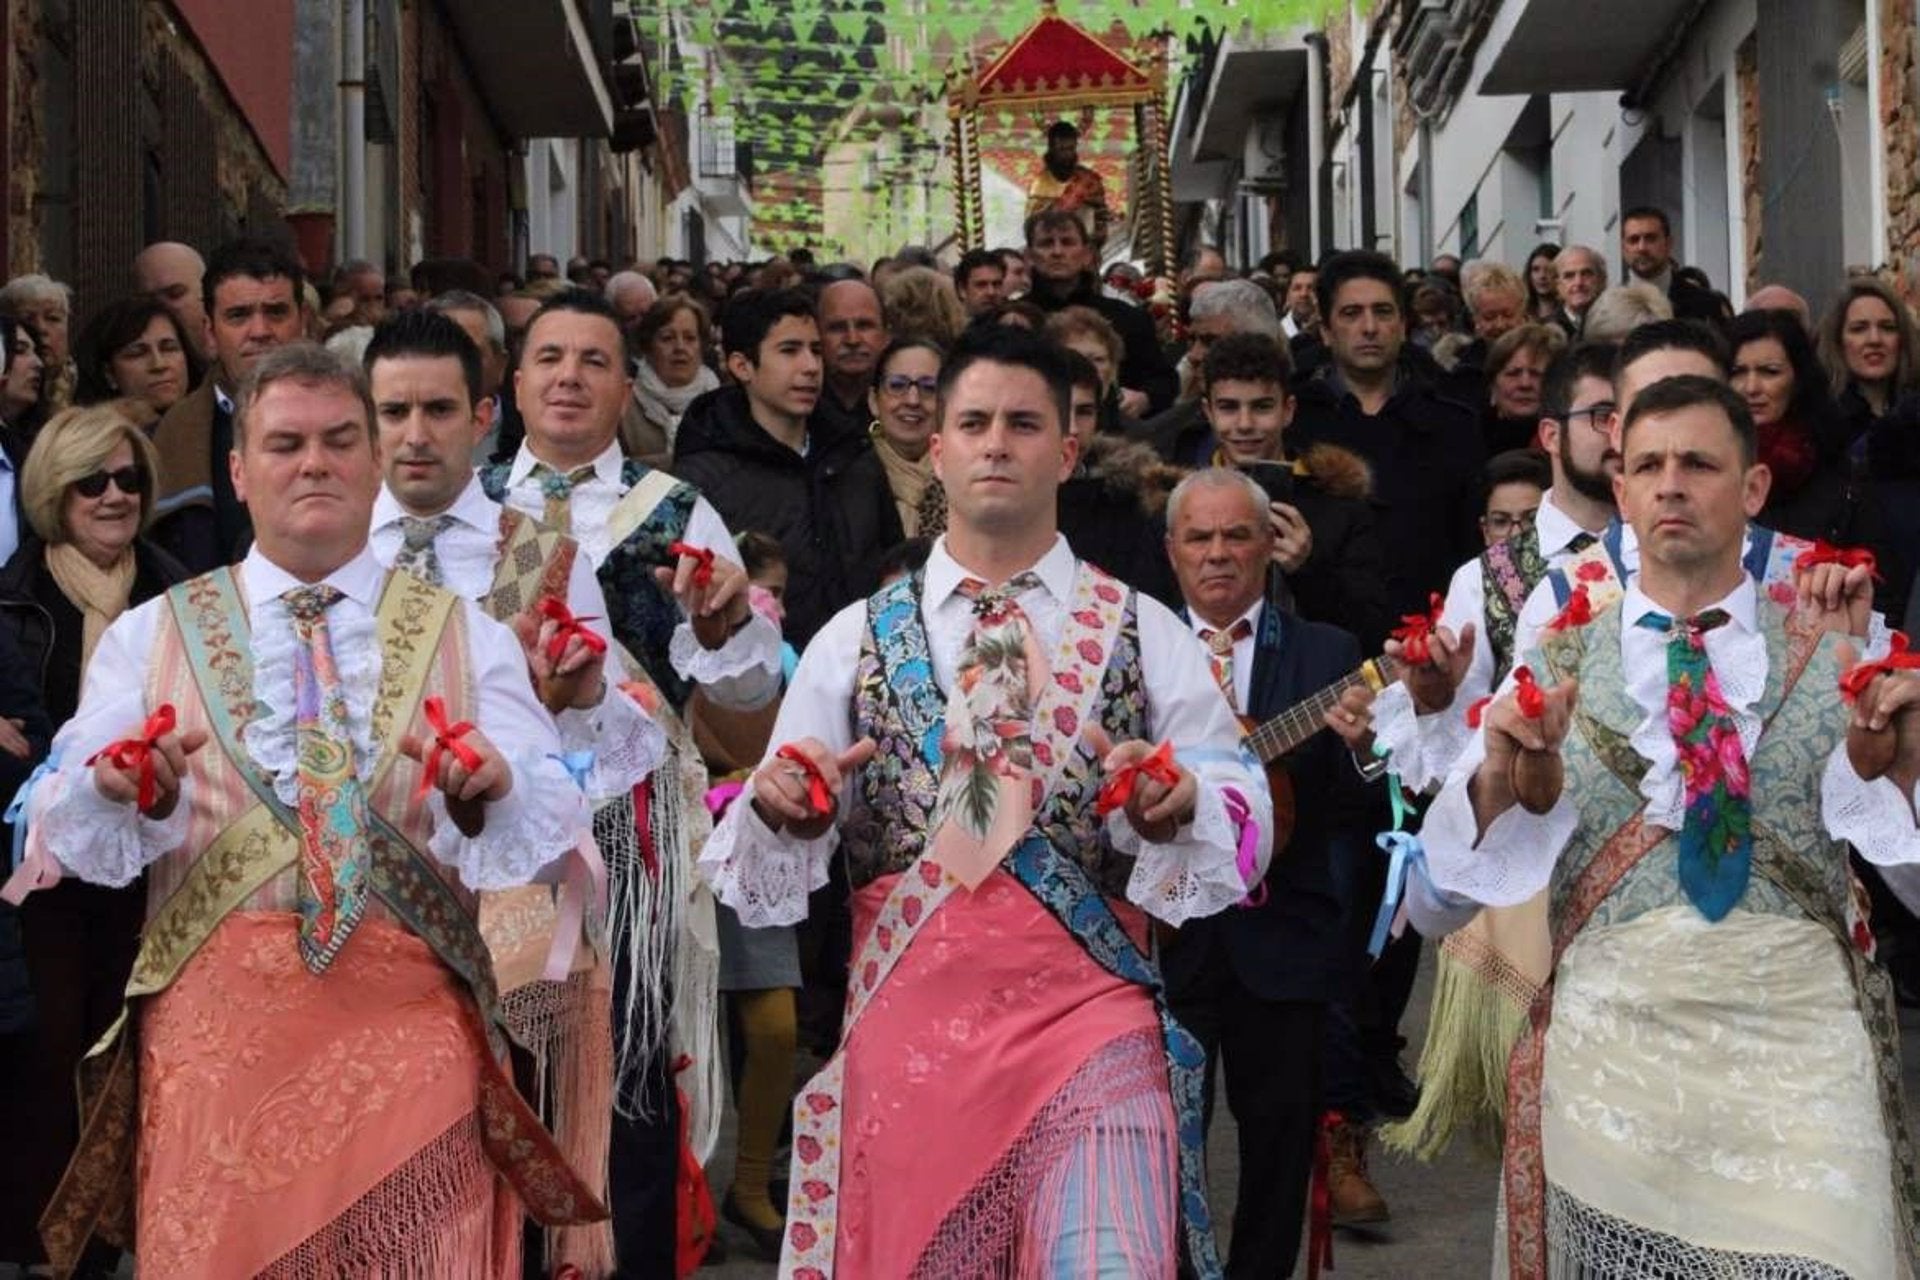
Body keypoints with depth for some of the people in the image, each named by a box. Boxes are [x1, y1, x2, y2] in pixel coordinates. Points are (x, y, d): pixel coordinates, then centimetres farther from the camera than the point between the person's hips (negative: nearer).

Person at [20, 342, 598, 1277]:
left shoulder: (469, 638, 9)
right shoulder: (148, 637, 9)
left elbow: (553, 829, -3)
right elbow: (67, 838, -1)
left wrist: (489, 794, -24)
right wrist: (127, 792, -22)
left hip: (411, 1027, 0)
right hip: (214, 1024, 0)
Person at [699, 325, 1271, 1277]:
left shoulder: (1147, 635, 6)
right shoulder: (854, 639, 8)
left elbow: (1243, 827, 0)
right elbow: (766, 849, 5)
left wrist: (1178, 810, -20)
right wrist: (783, 813, -17)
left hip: (1089, 1012, -1)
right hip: (905, 1018, 1)